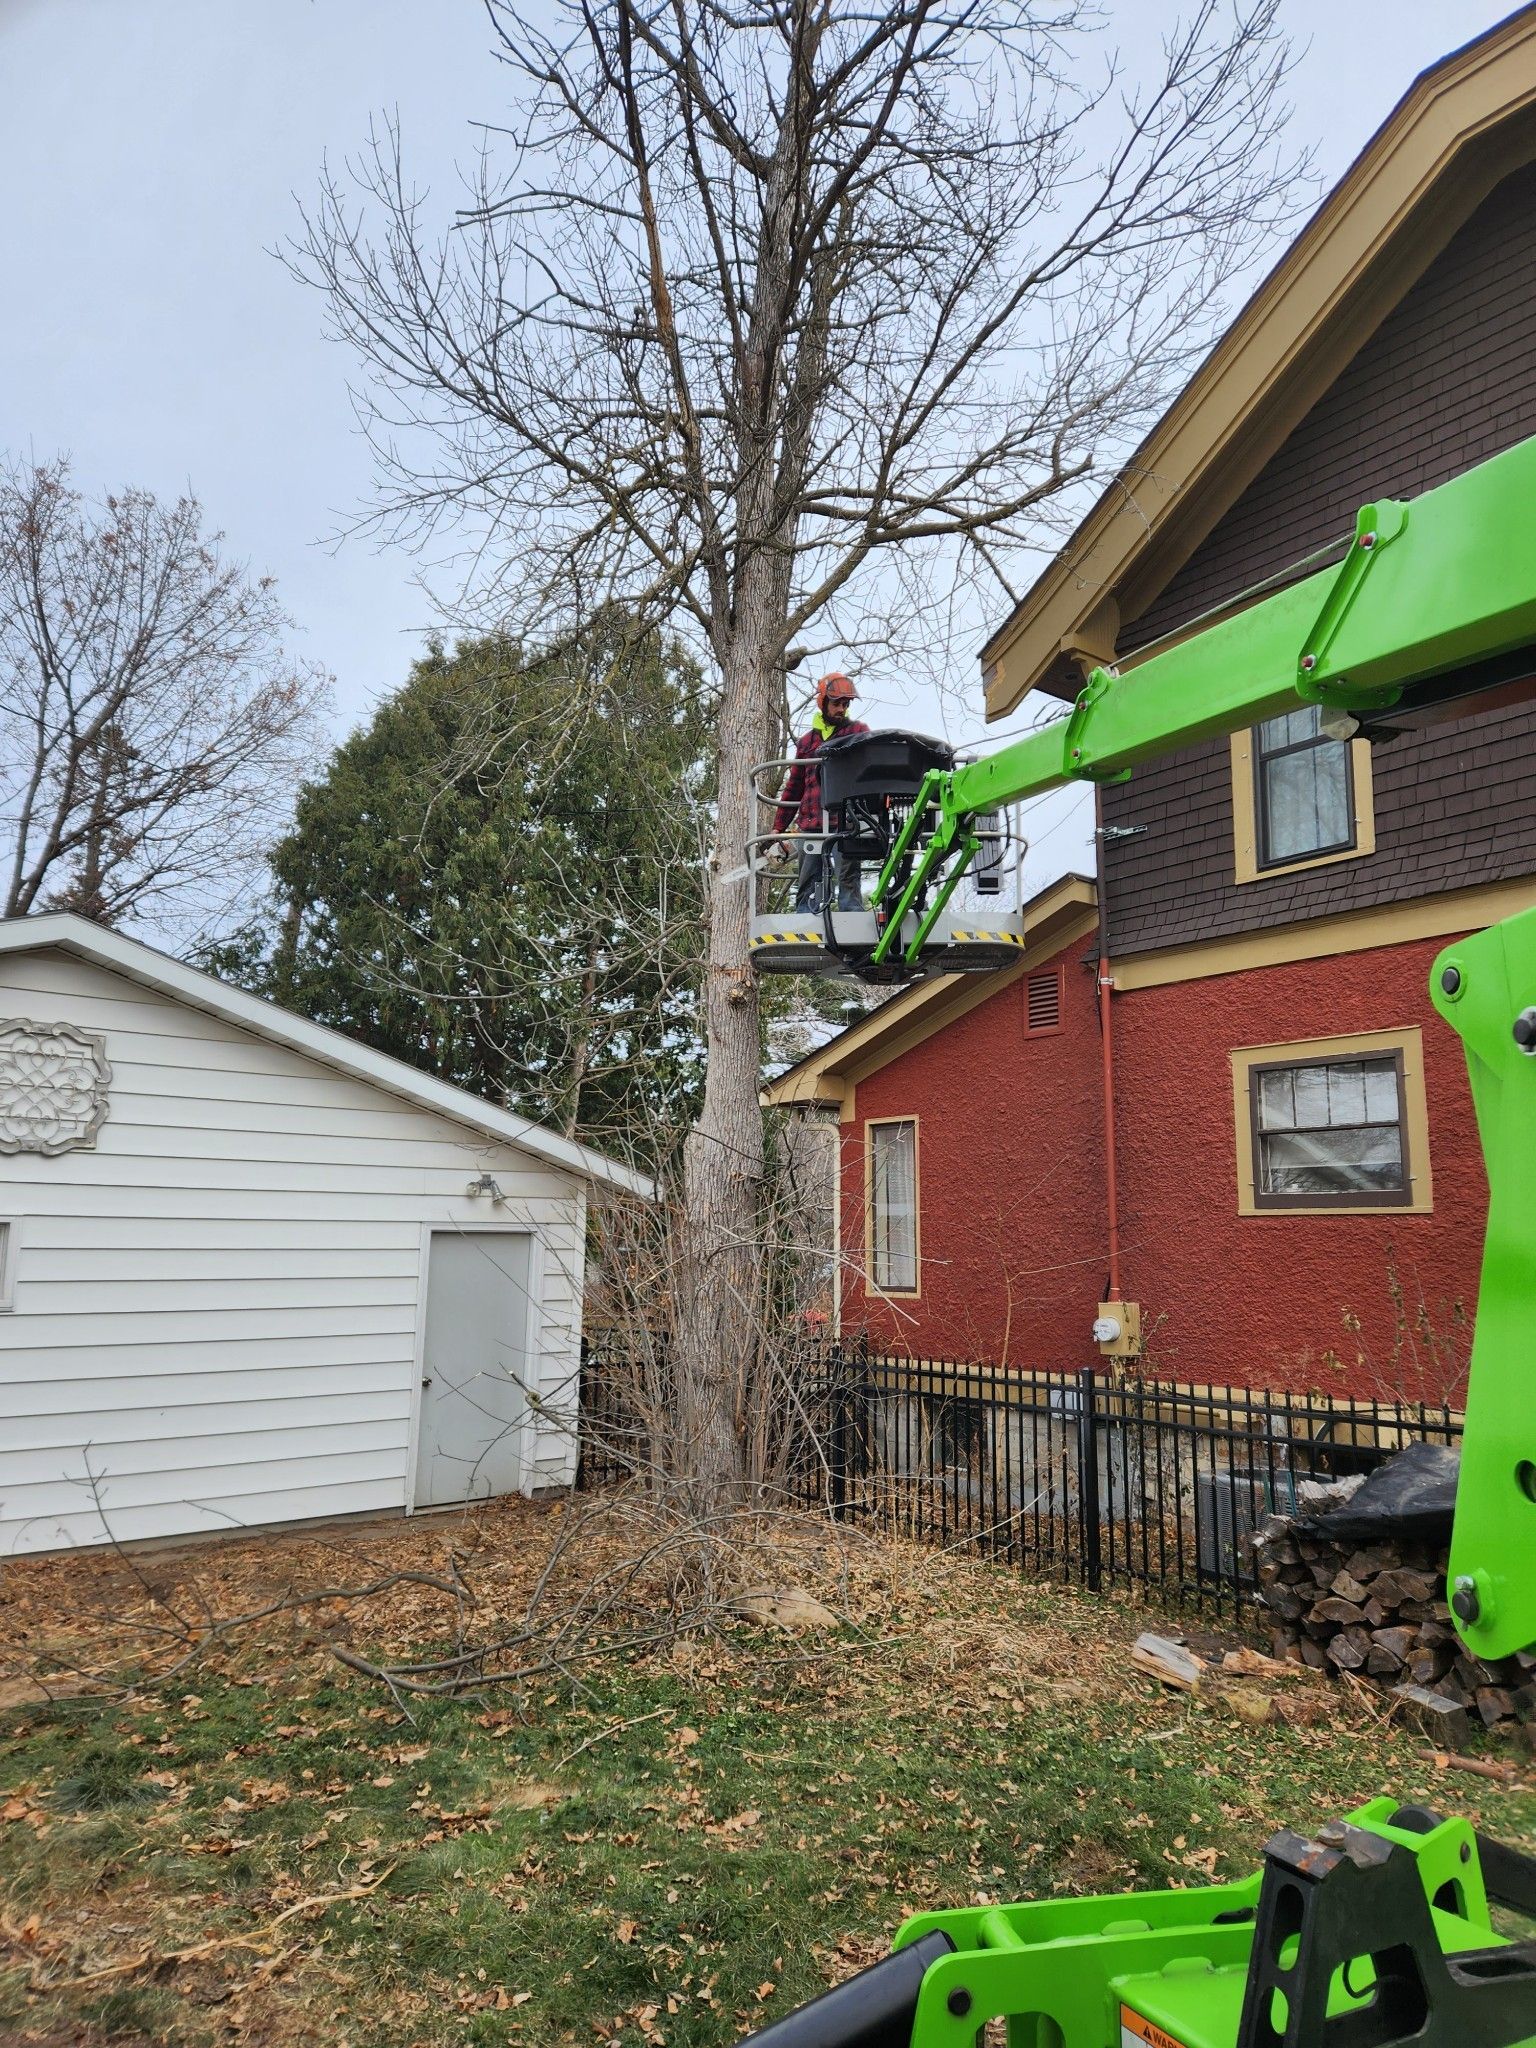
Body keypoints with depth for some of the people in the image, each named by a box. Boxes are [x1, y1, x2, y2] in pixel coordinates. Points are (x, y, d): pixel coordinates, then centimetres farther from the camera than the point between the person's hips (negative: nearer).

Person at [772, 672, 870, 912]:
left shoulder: (858, 732, 12)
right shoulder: (806, 741, 22)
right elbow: (793, 788, 24)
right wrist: (778, 828, 19)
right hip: (811, 825, 4)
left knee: (848, 880, -12)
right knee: (806, 887, 2)